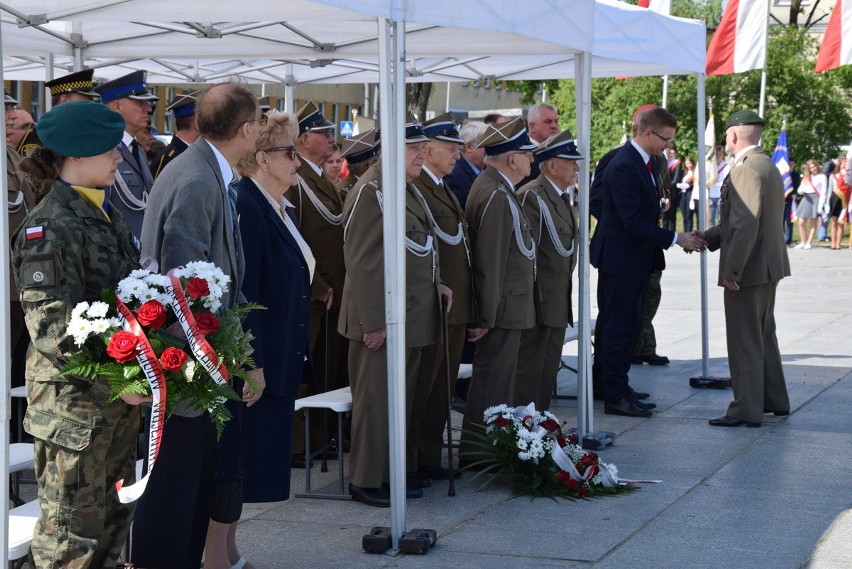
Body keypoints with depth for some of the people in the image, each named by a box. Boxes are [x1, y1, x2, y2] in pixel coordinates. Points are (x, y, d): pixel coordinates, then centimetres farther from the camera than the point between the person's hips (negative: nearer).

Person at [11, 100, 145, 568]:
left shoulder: (105, 215, 11)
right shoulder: (51, 227, -16)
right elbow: (51, 326, -22)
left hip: (119, 394, 9)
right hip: (72, 402, -9)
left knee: (114, 517, 17)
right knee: (72, 530, 2)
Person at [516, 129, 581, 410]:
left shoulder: (566, 197, 15)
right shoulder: (533, 196, -15)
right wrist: (528, 299, -19)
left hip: (558, 301, 10)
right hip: (539, 300, -10)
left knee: (548, 371, 15)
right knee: (529, 371, -5)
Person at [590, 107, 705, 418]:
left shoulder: (644, 162, 10)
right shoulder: (624, 167, -21)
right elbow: (632, 221, -25)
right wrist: (675, 239, -21)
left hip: (636, 259, 10)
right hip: (620, 260, -10)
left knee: (628, 326, 15)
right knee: (618, 328, -3)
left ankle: (618, 388, 23)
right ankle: (615, 396, 3)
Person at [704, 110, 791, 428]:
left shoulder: (746, 170, -19)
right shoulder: (768, 167, 13)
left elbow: (746, 225, -26)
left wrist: (731, 271, -24)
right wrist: (705, 238, 15)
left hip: (748, 269, -10)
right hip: (769, 267, 10)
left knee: (744, 341, -4)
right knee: (764, 336, 20)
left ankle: (747, 410, 0)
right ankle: (774, 400, 29)